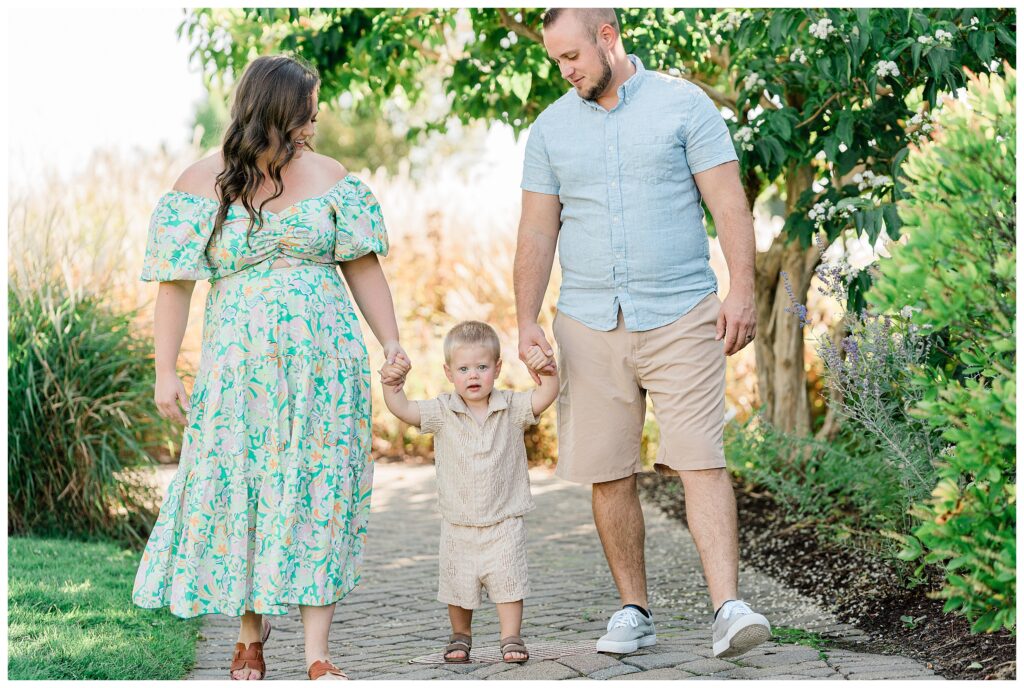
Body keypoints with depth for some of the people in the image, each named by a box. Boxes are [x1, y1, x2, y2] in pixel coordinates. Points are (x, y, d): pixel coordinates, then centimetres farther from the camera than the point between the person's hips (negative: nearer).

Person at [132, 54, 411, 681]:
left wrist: (391, 340, 1)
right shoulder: (203, 184, -2)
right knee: (240, 489, 1)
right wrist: (166, 372, -5)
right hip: (240, 366, -1)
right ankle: (252, 635, 23)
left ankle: (318, 654, -1)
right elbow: (177, 282, -1)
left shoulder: (328, 176, 6)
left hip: (326, 362, 2)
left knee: (321, 493, -2)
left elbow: (363, 264, 10)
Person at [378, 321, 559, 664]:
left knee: (507, 579, -6)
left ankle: (511, 638, 5)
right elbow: (404, 409, -14)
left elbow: (545, 396, -15)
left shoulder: (511, 408, -4)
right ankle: (460, 636, 31)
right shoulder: (443, 412, -5)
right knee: (458, 582, 12)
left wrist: (546, 370, -33)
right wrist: (391, 384, -31)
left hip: (504, 522, -1)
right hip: (458, 523, 1)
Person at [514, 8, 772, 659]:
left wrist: (742, 289, -14)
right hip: (590, 324, 3)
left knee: (702, 460, -11)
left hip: (682, 316, -3)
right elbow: (537, 232, 11)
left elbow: (729, 202, -4)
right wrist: (526, 322, 2)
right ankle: (634, 611, 14)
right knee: (608, 473, 3)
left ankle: (729, 608, -15)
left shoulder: (684, 105, 1)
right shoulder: (550, 129, 10)